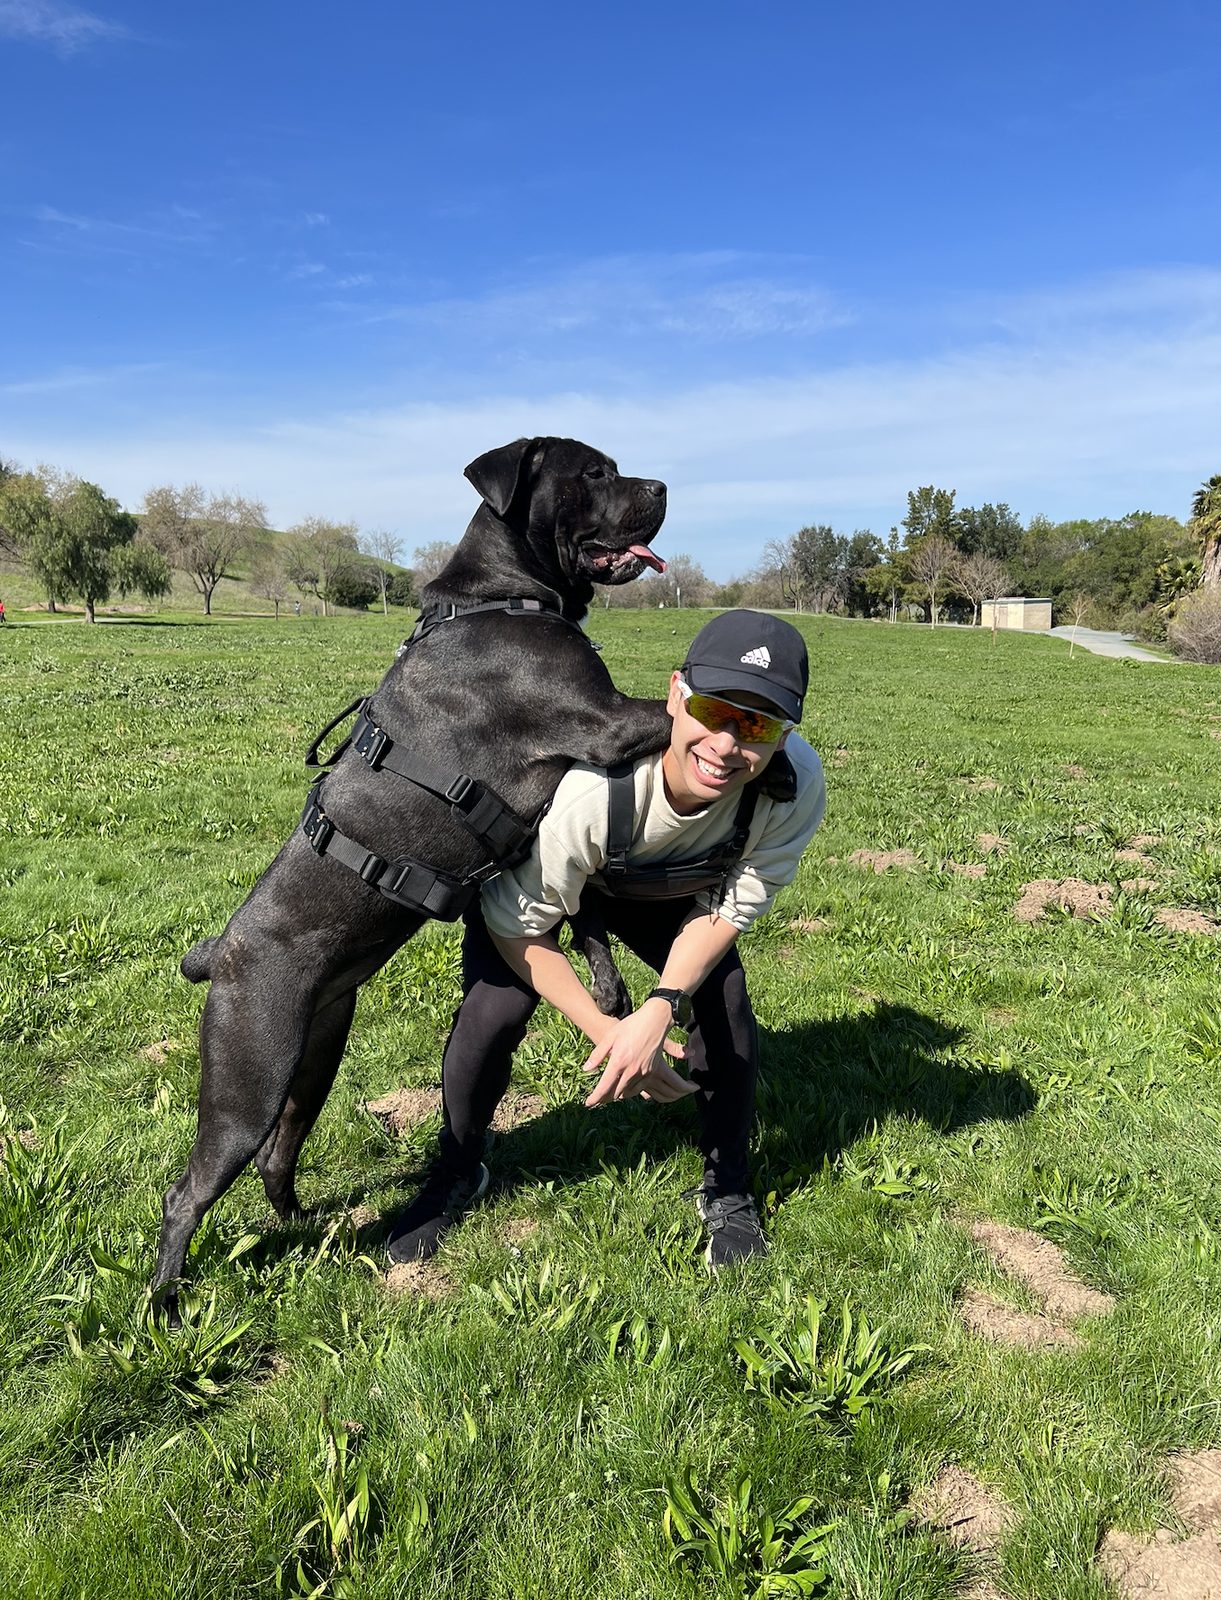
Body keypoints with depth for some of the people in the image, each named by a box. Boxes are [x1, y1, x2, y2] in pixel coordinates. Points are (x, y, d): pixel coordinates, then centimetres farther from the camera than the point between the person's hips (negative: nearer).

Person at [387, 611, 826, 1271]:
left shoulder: (797, 785, -36)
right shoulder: (589, 787, -45)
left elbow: (730, 906, -18)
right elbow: (519, 926, -26)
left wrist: (662, 1008, -32)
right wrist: (604, 1031, -31)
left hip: (667, 889, 3)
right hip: (529, 872, -2)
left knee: (727, 1009, -10)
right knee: (493, 1010, -17)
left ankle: (727, 1192, 19)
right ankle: (456, 1176, 17)